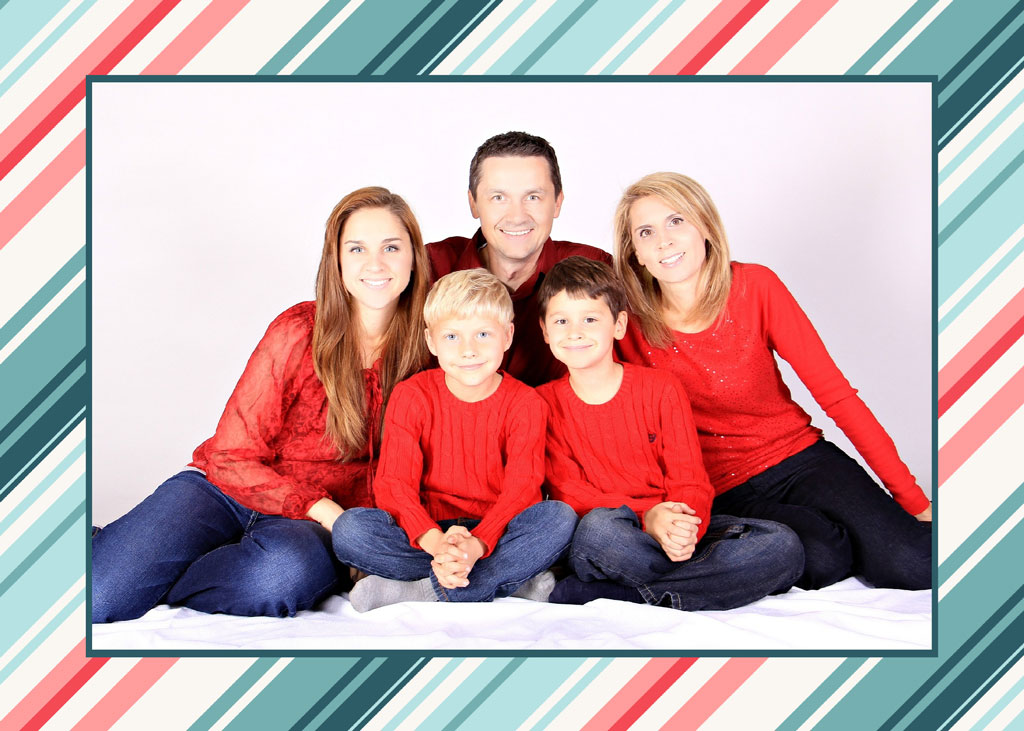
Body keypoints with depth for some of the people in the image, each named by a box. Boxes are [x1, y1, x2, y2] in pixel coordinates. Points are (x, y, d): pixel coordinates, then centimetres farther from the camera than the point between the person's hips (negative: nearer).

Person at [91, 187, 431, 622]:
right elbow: (232, 456, -5)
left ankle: (138, 585, -11)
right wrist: (321, 508, -18)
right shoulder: (297, 332, -7)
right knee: (98, 593, -25)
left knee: (289, 572, -37)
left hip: (312, 522, 1)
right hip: (226, 489, -1)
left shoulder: (424, 347, -1)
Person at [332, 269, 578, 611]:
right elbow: (394, 484, -10)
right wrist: (436, 543, -30)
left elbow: (521, 489, -13)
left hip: (495, 532, 0)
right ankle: (509, 581, -26)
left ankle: (419, 593, -28)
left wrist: (476, 545, -32)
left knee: (560, 517, -28)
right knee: (349, 528, -26)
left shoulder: (524, 404, -4)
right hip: (426, 530, 1)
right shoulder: (411, 397, -3)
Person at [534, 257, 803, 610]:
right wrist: (646, 516, -24)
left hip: (677, 531, 4)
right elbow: (568, 493, -6)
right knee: (598, 529, -39)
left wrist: (684, 526, -25)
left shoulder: (661, 389, 4)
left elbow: (690, 481, -1)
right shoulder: (544, 403, 2)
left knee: (785, 546, -22)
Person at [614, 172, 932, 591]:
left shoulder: (755, 287, -9)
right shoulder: (631, 324, -9)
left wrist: (913, 500, -8)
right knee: (820, 559, -30)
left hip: (798, 456, 1)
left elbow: (834, 392, -8)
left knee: (912, 563, -22)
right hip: (722, 493, 0)